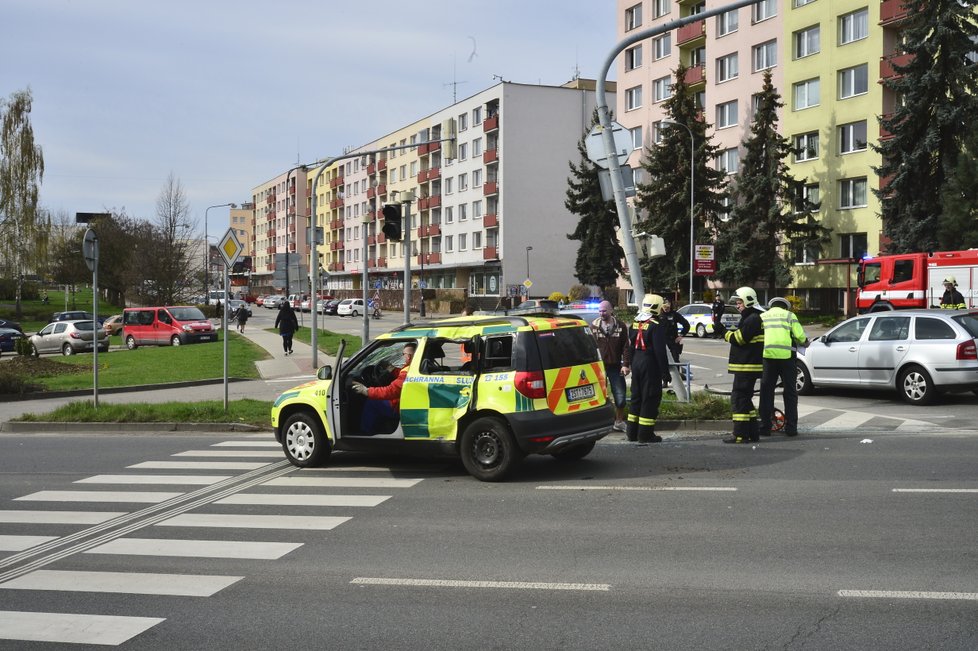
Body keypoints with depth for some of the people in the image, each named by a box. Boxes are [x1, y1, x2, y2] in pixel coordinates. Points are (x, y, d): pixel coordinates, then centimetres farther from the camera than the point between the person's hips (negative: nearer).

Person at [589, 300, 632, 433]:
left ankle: (619, 421, 20)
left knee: (620, 396, 3)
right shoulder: (594, 326, 1)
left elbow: (626, 346, 1)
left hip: (615, 366, 0)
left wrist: (626, 364, -7)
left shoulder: (620, 326, 2)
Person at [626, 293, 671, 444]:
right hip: (650, 364, -8)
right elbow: (660, 351, -18)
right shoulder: (656, 326, -15)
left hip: (636, 362, 8)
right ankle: (645, 434, -2)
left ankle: (632, 432, 19)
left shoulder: (635, 324, 10)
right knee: (650, 398, -2)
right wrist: (665, 370, -13)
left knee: (636, 397, 15)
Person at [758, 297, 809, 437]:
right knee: (790, 392, 8)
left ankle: (765, 427, 7)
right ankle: (791, 427, 6)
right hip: (786, 356, -1)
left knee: (766, 392, 9)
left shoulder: (762, 316, 17)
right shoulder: (789, 315, 9)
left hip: (767, 356, 2)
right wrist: (806, 342, 21)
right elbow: (801, 337, 0)